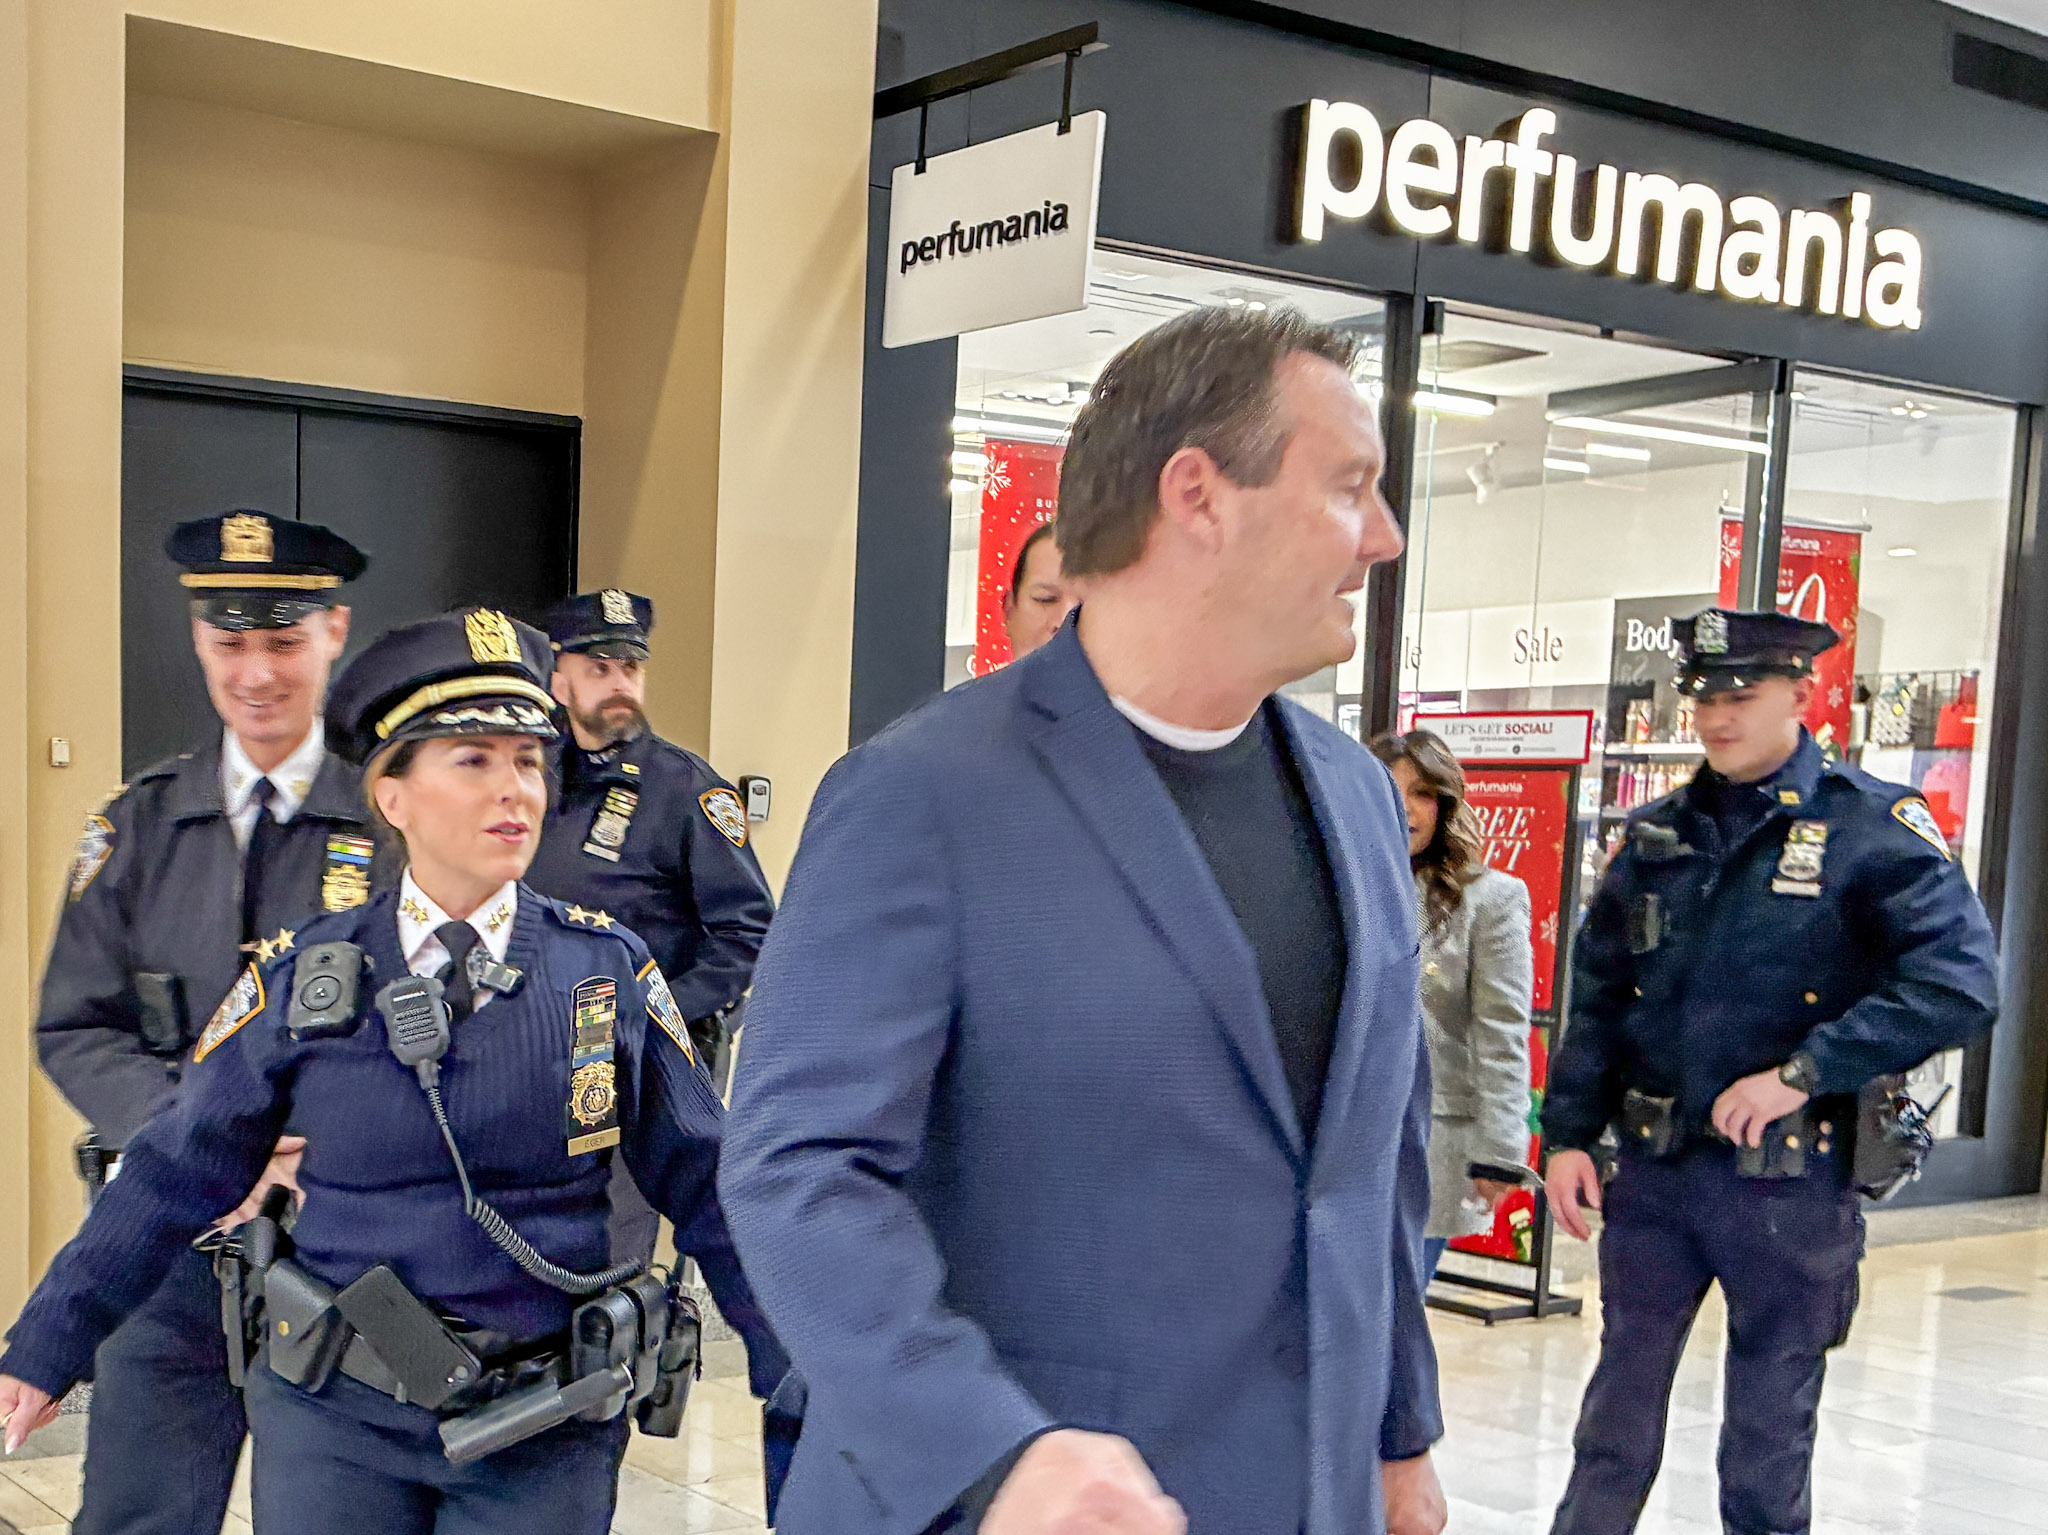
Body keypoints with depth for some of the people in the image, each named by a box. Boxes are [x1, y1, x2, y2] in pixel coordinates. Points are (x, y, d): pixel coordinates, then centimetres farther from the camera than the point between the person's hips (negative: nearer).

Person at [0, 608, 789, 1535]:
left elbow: (702, 1185, 1)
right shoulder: (302, 981, -3)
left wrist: (802, 1372, -1)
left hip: (544, 1433, 0)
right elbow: (174, 1180, 4)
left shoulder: (610, 972, -4)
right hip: (334, 1423, 1)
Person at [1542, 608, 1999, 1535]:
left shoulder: (1873, 826, -8)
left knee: (1768, 1437, 11)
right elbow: (1596, 994, 10)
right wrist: (1568, 1133, 4)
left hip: (1791, 1185, -4)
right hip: (1655, 1172, 4)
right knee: (1618, 1403, 15)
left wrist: (1804, 1072, -23)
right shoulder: (1658, 834, 7)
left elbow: (1959, 980, -19)